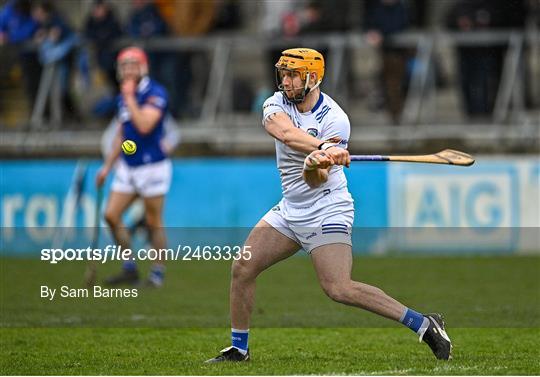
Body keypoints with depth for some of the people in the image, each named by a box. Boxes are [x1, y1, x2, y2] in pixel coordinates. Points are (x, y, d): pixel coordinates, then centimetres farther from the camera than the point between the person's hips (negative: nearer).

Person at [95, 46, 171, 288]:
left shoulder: (155, 93, -13)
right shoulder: (123, 97, 12)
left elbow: (144, 125, -27)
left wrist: (130, 97, -19)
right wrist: (107, 166, 20)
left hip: (152, 166, -8)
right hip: (128, 166, 8)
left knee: (153, 222, -1)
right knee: (111, 215, 0)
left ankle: (157, 273, 8)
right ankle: (129, 270, 8)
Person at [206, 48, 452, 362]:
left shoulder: (334, 119, -16)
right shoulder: (277, 103, -1)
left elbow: (316, 181, -22)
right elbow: (285, 132, -27)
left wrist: (314, 166, -46)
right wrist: (323, 147, -44)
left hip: (327, 211, -7)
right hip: (290, 209, 7)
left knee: (338, 289, -20)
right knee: (243, 268, -1)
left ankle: (424, 325, -15)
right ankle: (239, 348, 15)